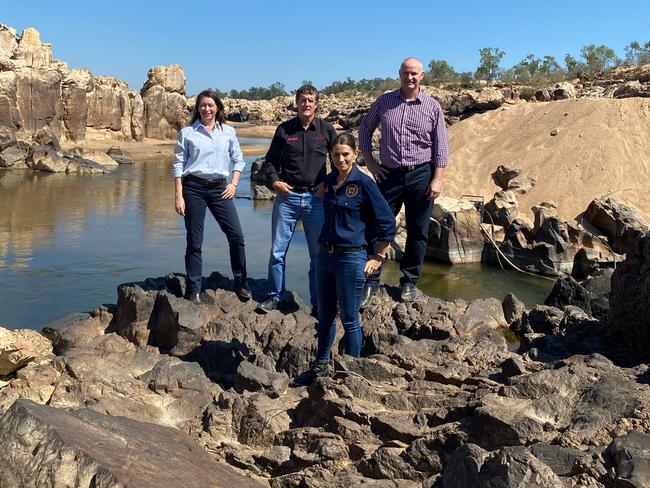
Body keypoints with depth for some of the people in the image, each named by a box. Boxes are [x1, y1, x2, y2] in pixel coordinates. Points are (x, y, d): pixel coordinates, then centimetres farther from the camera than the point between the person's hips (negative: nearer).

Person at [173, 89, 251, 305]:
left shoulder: (228, 132, 8)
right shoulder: (187, 133, 2)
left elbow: (238, 160, 15)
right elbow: (178, 165, 2)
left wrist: (233, 184, 1)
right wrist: (179, 196, -5)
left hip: (219, 188, 2)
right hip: (194, 188, -2)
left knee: (236, 236, -4)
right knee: (194, 242, 2)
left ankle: (241, 283, 12)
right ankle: (194, 290, 10)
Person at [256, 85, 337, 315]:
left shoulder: (326, 130, 3)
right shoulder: (284, 129, 4)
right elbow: (271, 160, 12)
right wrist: (275, 181, -4)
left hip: (316, 197, 0)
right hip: (287, 196, 1)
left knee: (319, 253, 4)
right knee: (277, 251, 3)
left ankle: (318, 303, 15)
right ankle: (275, 296, 17)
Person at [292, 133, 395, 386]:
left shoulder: (363, 183, -11)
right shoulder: (329, 182, 7)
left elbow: (387, 222, -8)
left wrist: (378, 257, -6)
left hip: (351, 258, -6)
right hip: (325, 255, 6)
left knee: (350, 320, 5)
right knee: (325, 316, 17)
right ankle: (320, 366, 31)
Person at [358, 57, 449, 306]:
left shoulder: (432, 107, -1)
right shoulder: (384, 101, 2)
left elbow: (441, 146, 0)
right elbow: (365, 130, 13)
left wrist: (437, 179, -7)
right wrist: (370, 163, 5)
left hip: (421, 175, 0)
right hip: (390, 174, 1)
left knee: (418, 231, 7)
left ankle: (409, 281, 20)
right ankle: (370, 281, 12)